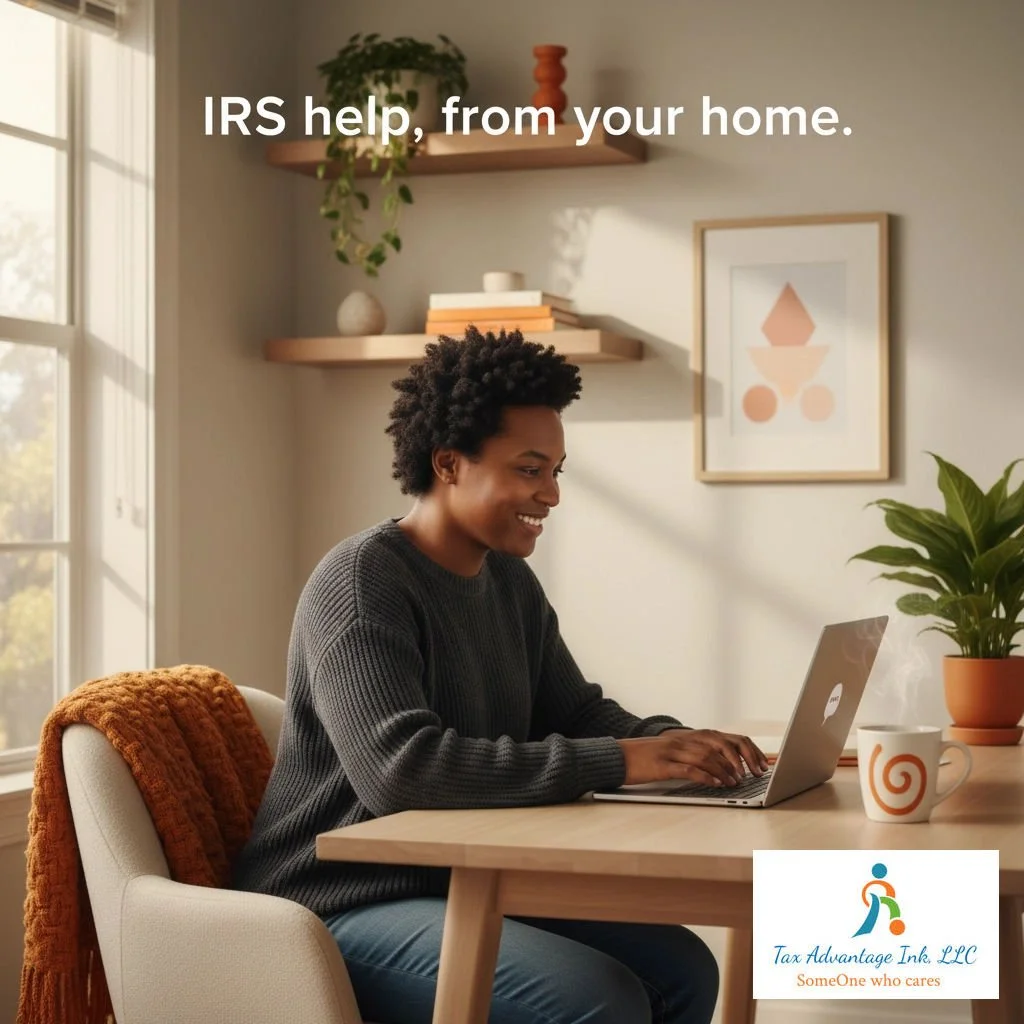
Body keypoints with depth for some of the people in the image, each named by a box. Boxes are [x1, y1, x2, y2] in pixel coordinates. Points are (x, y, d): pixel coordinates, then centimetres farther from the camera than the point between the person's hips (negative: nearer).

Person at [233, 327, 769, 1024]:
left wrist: (673, 743, -7)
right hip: (344, 907, -9)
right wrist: (618, 761, -31)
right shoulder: (361, 582, -17)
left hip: (465, 886, 9)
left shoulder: (512, 582, 11)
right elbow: (400, 769, -30)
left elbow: (574, 711, 17)